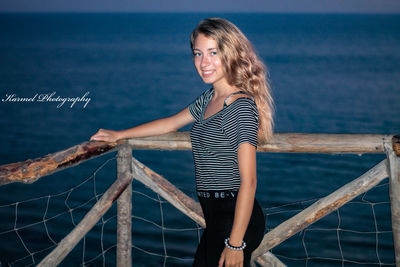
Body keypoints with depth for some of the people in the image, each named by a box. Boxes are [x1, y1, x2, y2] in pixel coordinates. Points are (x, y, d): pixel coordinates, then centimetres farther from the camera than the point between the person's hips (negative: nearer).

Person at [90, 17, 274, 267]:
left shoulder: (242, 107, -17)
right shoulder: (209, 98, 11)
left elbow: (248, 180, -20)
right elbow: (171, 123, 28)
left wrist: (235, 244, -21)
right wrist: (118, 135, 33)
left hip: (236, 219, -8)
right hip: (217, 217, 8)